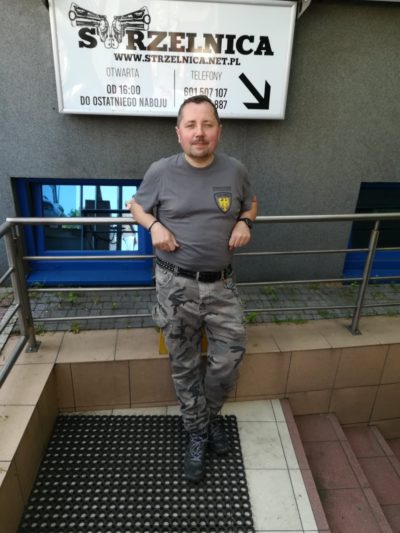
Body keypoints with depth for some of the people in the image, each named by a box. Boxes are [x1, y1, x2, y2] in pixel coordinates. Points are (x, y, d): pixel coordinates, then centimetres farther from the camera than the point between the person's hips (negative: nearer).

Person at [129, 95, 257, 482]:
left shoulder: (235, 171, 0)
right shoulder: (160, 172, -5)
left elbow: (251, 203, 18)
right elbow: (136, 205, 10)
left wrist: (244, 222, -4)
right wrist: (154, 225, -11)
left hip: (221, 284, 2)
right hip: (176, 285, -1)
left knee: (228, 359, 8)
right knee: (184, 366, 11)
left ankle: (210, 415, 40)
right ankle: (197, 432, 35)